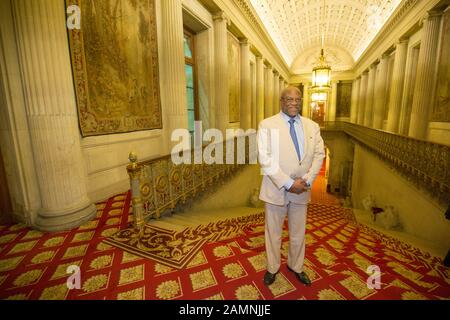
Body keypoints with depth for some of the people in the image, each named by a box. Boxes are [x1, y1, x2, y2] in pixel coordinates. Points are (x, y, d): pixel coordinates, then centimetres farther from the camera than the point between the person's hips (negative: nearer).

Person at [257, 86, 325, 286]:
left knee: (298, 233, 19)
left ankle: (295, 266, 43)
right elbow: (265, 158, -16)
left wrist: (307, 180, -12)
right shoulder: (267, 125, -9)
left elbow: (319, 154, 4)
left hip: (302, 190, 4)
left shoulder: (312, 126, 5)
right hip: (276, 189, -3)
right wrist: (288, 183, -19)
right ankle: (272, 268, 38)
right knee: (273, 233, 14)